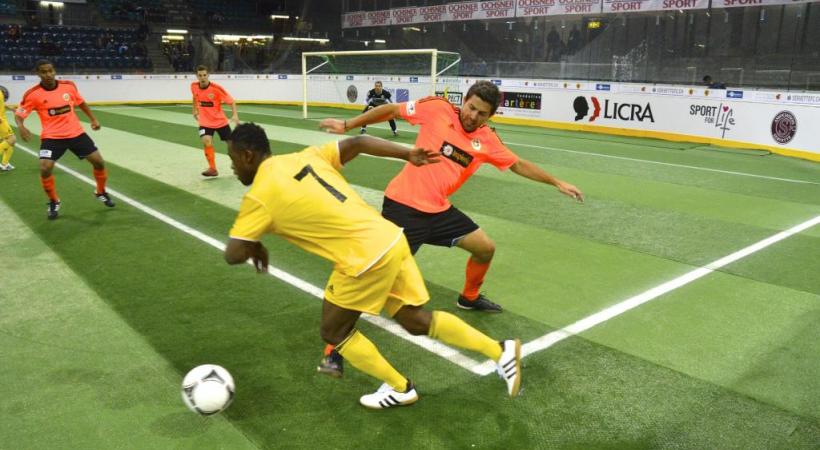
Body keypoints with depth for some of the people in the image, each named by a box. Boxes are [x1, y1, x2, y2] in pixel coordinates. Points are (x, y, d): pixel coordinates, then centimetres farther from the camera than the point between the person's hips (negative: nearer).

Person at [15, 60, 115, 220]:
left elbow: (81, 102, 16)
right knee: (45, 169, -19)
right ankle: (54, 202, 6)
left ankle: (101, 192, 28)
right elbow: (18, 114, -8)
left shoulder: (68, 85, -3)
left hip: (76, 133, 3)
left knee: (99, 162, 0)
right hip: (52, 137, -2)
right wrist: (21, 126, -28)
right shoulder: (33, 94, -11)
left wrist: (93, 119, 16)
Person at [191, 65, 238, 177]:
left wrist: (235, 115, -32)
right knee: (207, 142, -23)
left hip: (220, 121, -2)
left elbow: (231, 101, -18)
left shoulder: (216, 88, -21)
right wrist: (195, 110, 19)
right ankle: (212, 168, -10)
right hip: (205, 122, 2)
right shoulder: (194, 86, -8)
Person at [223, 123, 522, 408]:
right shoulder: (306, 156, 11)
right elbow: (357, 143, 7)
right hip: (391, 241, 8)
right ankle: (501, 351, 24)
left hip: (366, 258, -8)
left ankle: (400, 389, 28)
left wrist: (255, 247, 17)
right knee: (417, 321, 21)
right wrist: (408, 155, 12)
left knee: (333, 332, 16)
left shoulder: (259, 197, -7)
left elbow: (233, 255, -5)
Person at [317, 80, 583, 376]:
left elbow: (518, 165, 18)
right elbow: (390, 110, 0)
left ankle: (469, 298, 45)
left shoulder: (487, 140, 4)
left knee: (485, 248, 14)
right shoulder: (437, 109, -9)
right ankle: (332, 352, -6)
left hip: (439, 210, 6)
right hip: (403, 205, -6)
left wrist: (557, 183, 21)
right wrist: (348, 125, 2)